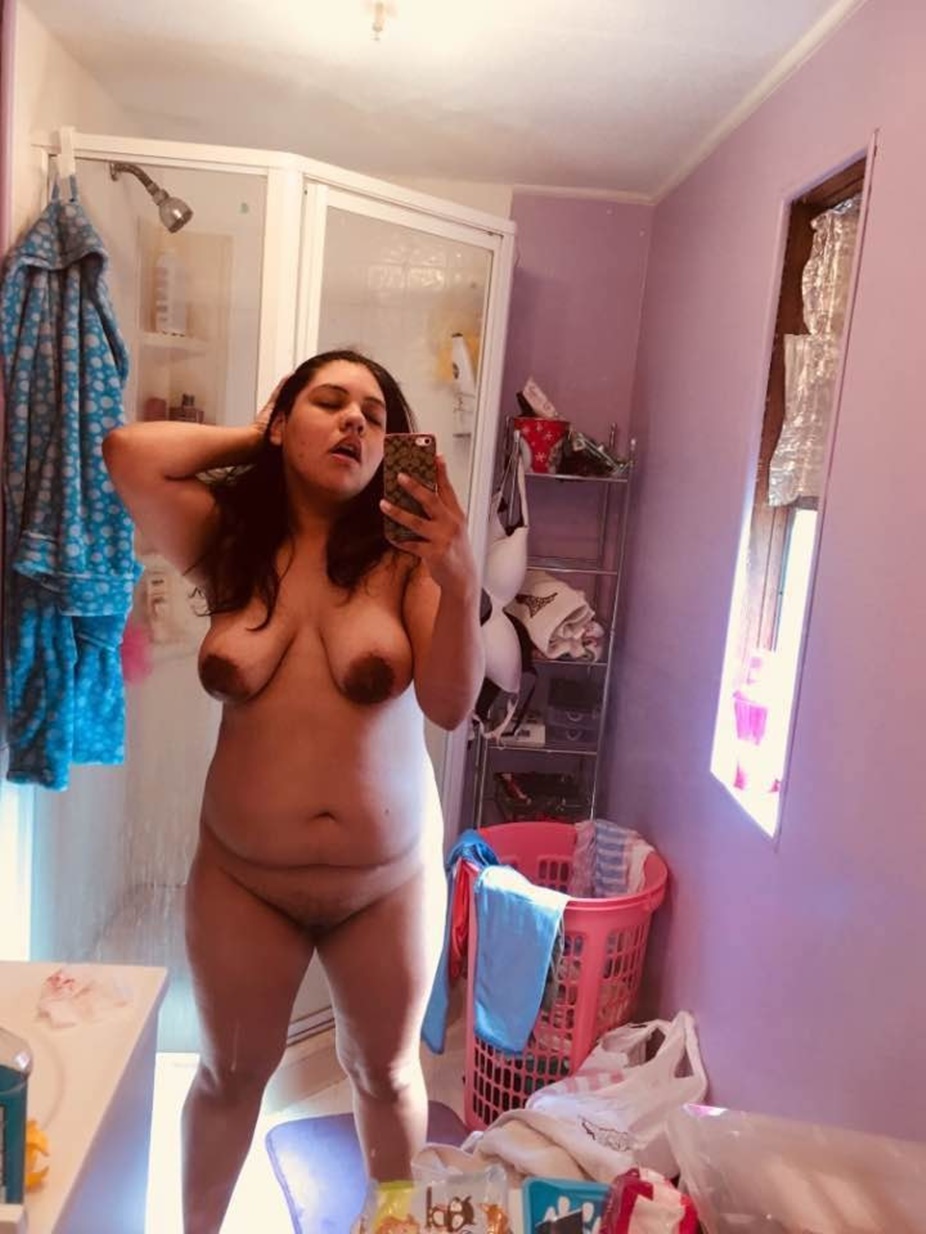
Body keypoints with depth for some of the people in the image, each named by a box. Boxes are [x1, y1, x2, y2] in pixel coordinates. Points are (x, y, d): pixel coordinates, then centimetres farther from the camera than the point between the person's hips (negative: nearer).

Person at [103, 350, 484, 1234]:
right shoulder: (230, 542, -5)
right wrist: (252, 436, -7)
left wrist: (460, 581, -37)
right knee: (231, 1074, 22)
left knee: (385, 1073, 21)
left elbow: (450, 705, -20)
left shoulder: (403, 555, -12)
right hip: (243, 875, 1)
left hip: (390, 878, 0)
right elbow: (127, 453, -18)